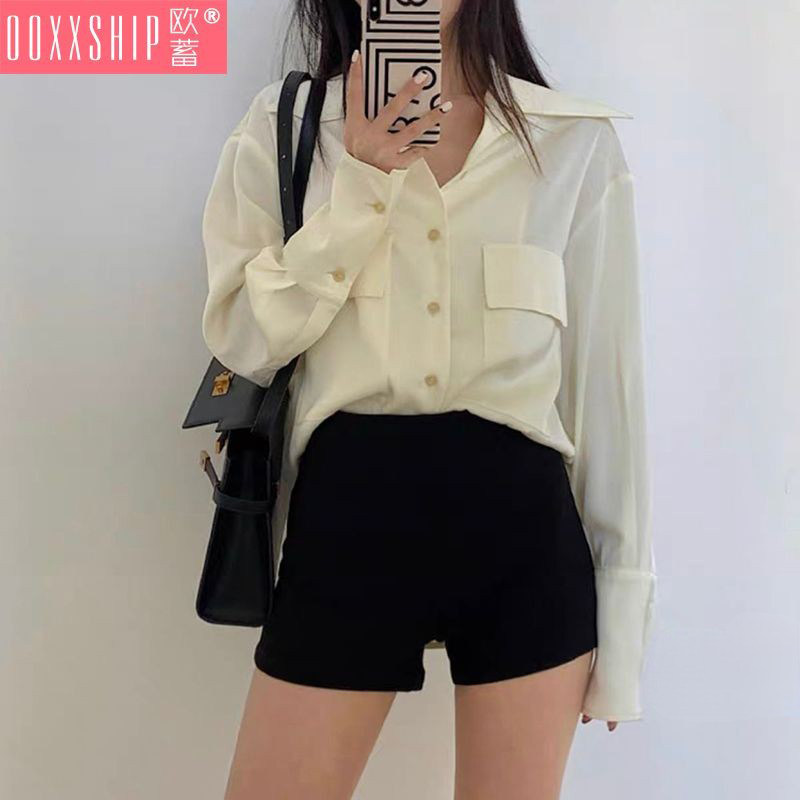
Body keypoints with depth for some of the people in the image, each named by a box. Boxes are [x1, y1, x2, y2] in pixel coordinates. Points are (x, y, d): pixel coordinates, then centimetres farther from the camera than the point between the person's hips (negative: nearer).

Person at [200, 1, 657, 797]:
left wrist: (620, 592, 3)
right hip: (347, 516, 1)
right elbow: (243, 343, -2)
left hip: (520, 522, 1)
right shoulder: (281, 124, 5)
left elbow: (606, 373, 3)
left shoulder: (578, 138, 2)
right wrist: (360, 185, -12)